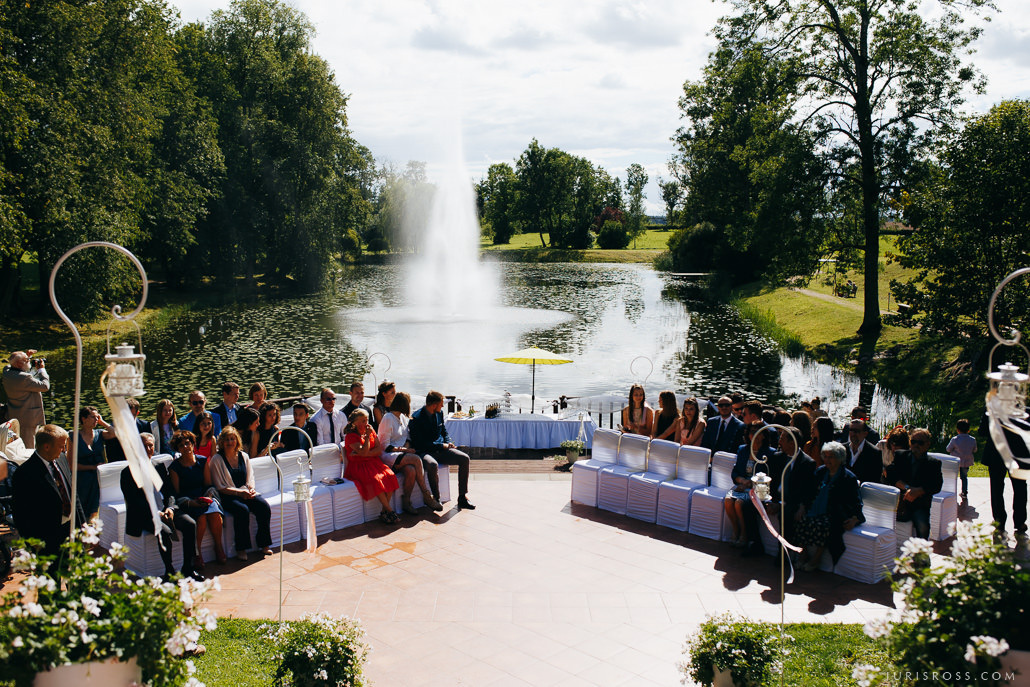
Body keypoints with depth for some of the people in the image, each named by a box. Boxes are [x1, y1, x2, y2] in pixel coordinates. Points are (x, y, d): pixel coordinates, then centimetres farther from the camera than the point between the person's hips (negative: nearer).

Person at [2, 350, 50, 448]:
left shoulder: (7, 372, -1)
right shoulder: (24, 378, -29)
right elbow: (45, 386, -21)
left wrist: (27, 356, 11)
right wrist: (42, 369, -10)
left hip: (14, 416, 9)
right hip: (29, 418, -9)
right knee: (29, 446, 2)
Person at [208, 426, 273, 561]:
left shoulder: (243, 456, 13)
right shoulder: (217, 460, -2)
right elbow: (220, 488, -6)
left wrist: (251, 489, -9)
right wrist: (240, 492, -16)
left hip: (246, 493, 5)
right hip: (227, 496, -5)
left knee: (264, 506, -22)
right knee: (242, 509, -34)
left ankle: (264, 544, -11)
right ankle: (241, 549, -22)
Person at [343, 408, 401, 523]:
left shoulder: (371, 432, 13)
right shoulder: (350, 436, -5)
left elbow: (379, 450, 3)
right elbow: (363, 452, -16)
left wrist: (365, 454, -11)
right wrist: (367, 436, -16)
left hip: (374, 462, 5)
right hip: (359, 466, -5)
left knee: (389, 475, -23)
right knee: (375, 480, -33)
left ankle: (384, 511, -18)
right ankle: (389, 510, -23)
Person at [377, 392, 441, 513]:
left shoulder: (402, 417, 16)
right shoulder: (388, 418, -9)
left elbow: (407, 437, 22)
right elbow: (385, 446, -12)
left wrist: (406, 447, -1)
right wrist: (404, 450, -17)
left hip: (401, 453, 7)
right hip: (388, 456, -7)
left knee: (411, 471, -28)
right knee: (417, 459, -28)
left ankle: (406, 502, -19)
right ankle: (427, 496, -20)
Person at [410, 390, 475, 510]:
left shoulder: (439, 413, 8)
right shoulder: (416, 418, -15)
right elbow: (420, 443, -17)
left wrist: (448, 443, 1)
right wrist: (442, 446, -16)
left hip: (440, 450, 7)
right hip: (424, 452, -7)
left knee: (464, 458, -12)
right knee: (433, 465, -40)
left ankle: (462, 498, -7)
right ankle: (436, 499, -21)